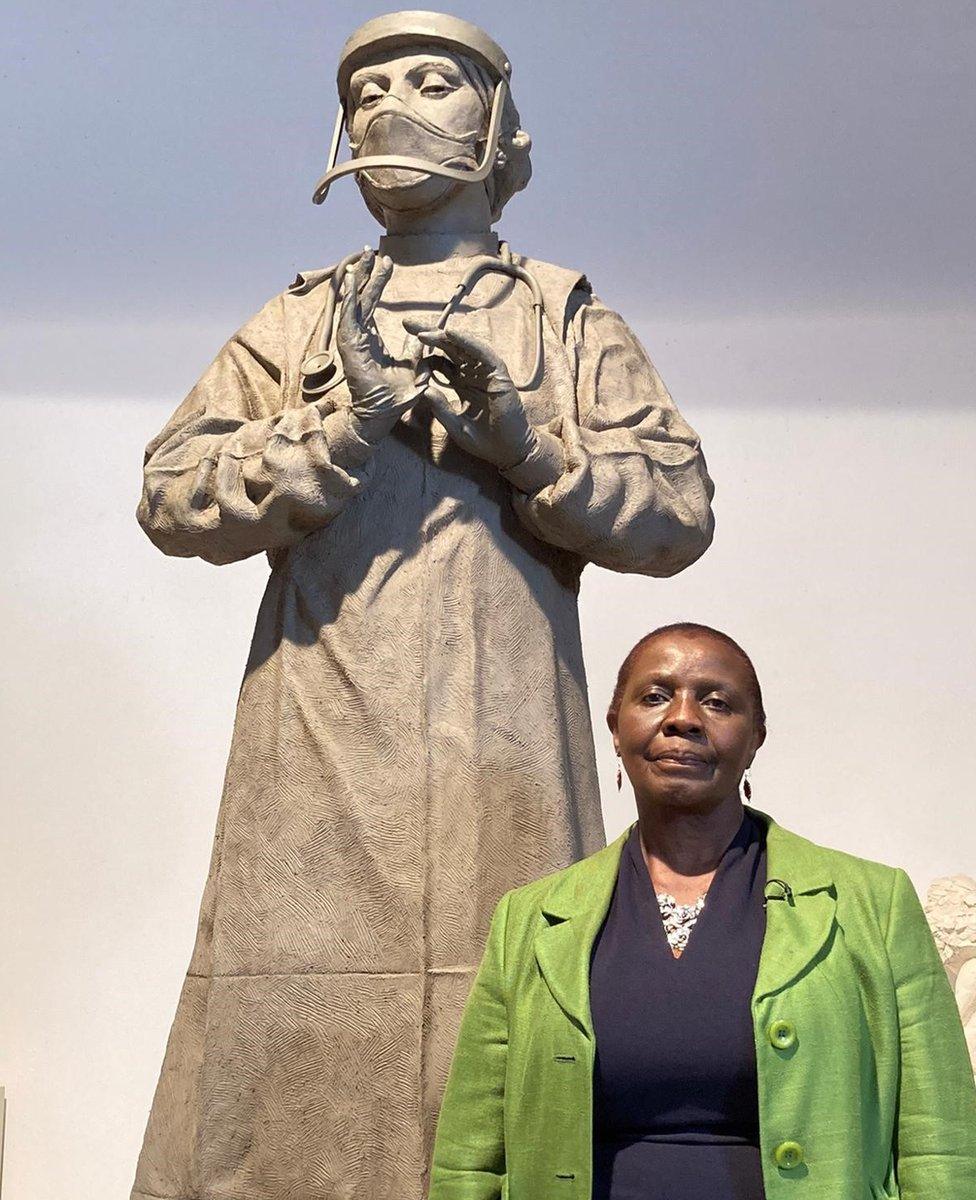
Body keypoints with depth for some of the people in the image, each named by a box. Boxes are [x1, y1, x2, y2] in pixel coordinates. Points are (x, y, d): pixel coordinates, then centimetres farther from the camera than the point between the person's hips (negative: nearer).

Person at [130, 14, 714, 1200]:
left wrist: (526, 442, -6)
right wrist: (344, 426, -6)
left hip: (502, 740, -1)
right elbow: (172, 494, 7)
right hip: (321, 746, 1)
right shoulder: (295, 323, 22)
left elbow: (677, 512, 8)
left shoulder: (569, 324, 19)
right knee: (299, 1031, -8)